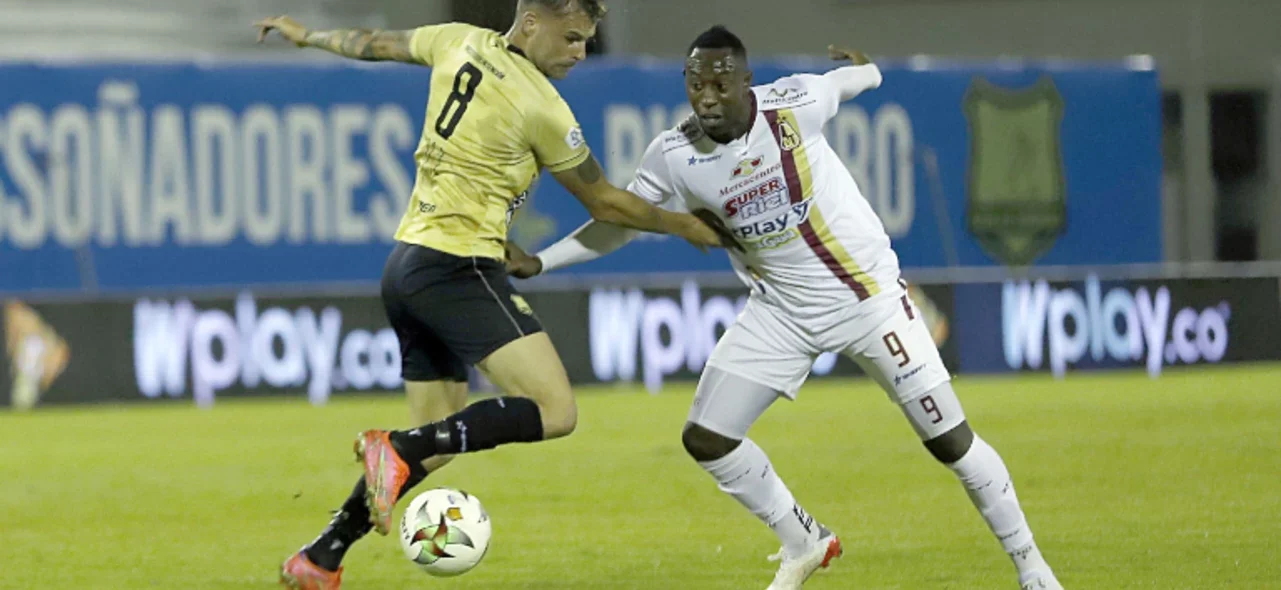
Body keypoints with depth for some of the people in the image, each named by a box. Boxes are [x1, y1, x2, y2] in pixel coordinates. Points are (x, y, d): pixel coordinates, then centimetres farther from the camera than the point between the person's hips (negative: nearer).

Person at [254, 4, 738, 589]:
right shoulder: (541, 106, -10)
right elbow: (604, 203, 1)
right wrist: (687, 226, 16)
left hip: (405, 264, 9)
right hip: (459, 269, -9)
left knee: (437, 442, 16)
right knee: (554, 411, -17)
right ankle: (398, 450, -21)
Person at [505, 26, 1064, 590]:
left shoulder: (793, 104, -19)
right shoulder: (673, 157, -12)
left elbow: (857, 76, 3)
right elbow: (617, 222, 2)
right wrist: (538, 262, -8)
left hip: (867, 296, -3)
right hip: (780, 312, 3)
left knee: (950, 439, -5)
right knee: (704, 438, -3)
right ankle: (805, 544, 19)